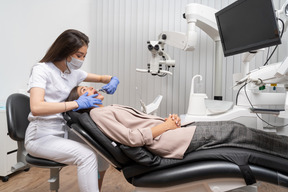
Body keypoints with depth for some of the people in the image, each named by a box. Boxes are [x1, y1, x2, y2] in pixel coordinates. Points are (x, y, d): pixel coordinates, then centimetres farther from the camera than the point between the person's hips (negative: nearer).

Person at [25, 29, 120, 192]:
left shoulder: (74, 72, 6)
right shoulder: (42, 70, -14)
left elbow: (100, 78, 18)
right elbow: (36, 108, -29)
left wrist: (113, 80, -4)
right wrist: (77, 104, -29)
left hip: (65, 131, 7)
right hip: (41, 136, -7)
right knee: (86, 155, -27)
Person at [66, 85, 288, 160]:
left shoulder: (112, 108, 21)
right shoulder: (99, 114, -7)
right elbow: (132, 138, -19)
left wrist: (168, 119, 2)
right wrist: (165, 125, -12)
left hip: (170, 130, 8)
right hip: (170, 141, -8)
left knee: (233, 128, 7)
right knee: (236, 131, -3)